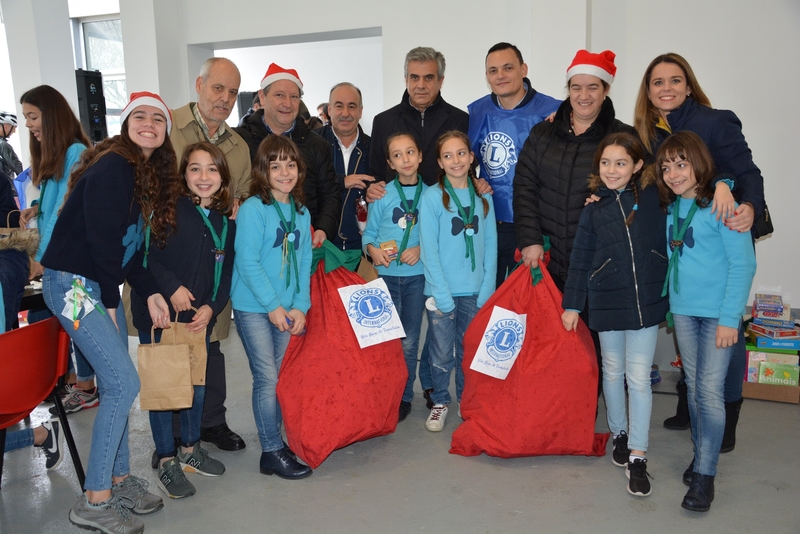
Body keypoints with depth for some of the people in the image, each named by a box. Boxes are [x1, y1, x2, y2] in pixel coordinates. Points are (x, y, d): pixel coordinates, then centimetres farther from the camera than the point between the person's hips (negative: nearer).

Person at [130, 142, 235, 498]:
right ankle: (166, 462, 19)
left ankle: (190, 449, 34)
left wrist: (212, 307, -6)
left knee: (198, 382, 14)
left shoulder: (226, 220, 5)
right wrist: (171, 288, -21)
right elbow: (143, 254, -15)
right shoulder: (167, 208, -11)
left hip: (200, 316, 5)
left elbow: (227, 270, 6)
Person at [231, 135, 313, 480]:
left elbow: (304, 263, 8)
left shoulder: (301, 213, 8)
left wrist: (300, 306, -3)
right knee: (267, 378, -3)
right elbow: (247, 261, -15)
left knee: (281, 378, 10)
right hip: (253, 307, -5)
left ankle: (274, 438, 23)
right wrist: (273, 306, -15)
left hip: (286, 310, 5)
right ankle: (272, 452, 8)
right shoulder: (253, 208, -10)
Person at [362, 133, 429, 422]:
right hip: (385, 273, 0)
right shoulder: (382, 195, 1)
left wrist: (421, 249, -13)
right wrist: (372, 249, -15)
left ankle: (404, 397, 21)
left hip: (416, 274, 0)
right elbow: (369, 232, 4)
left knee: (409, 341, 7)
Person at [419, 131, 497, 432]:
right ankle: (440, 402, 25)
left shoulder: (483, 197, 6)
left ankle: (466, 402, 31)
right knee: (442, 354, 5)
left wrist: (486, 290, -3)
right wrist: (442, 295, -13)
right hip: (442, 291, -3)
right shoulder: (432, 197, -5)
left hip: (475, 291, 3)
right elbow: (429, 249, -8)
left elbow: (490, 246, 5)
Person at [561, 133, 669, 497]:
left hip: (646, 301, -1)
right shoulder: (595, 208, 1)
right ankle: (619, 434, 35)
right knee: (613, 372, 14)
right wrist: (571, 304, 5)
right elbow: (580, 258, 5)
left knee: (639, 377, 1)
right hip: (607, 302, 1)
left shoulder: (655, 196, -2)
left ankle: (637, 457, 10)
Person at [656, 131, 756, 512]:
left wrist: (730, 318, -16)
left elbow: (743, 264, -13)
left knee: (710, 391, -4)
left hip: (718, 312, -6)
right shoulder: (670, 208, 5)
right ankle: (701, 453, 28)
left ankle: (704, 475, 5)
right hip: (682, 309, 6)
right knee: (693, 387, 14)